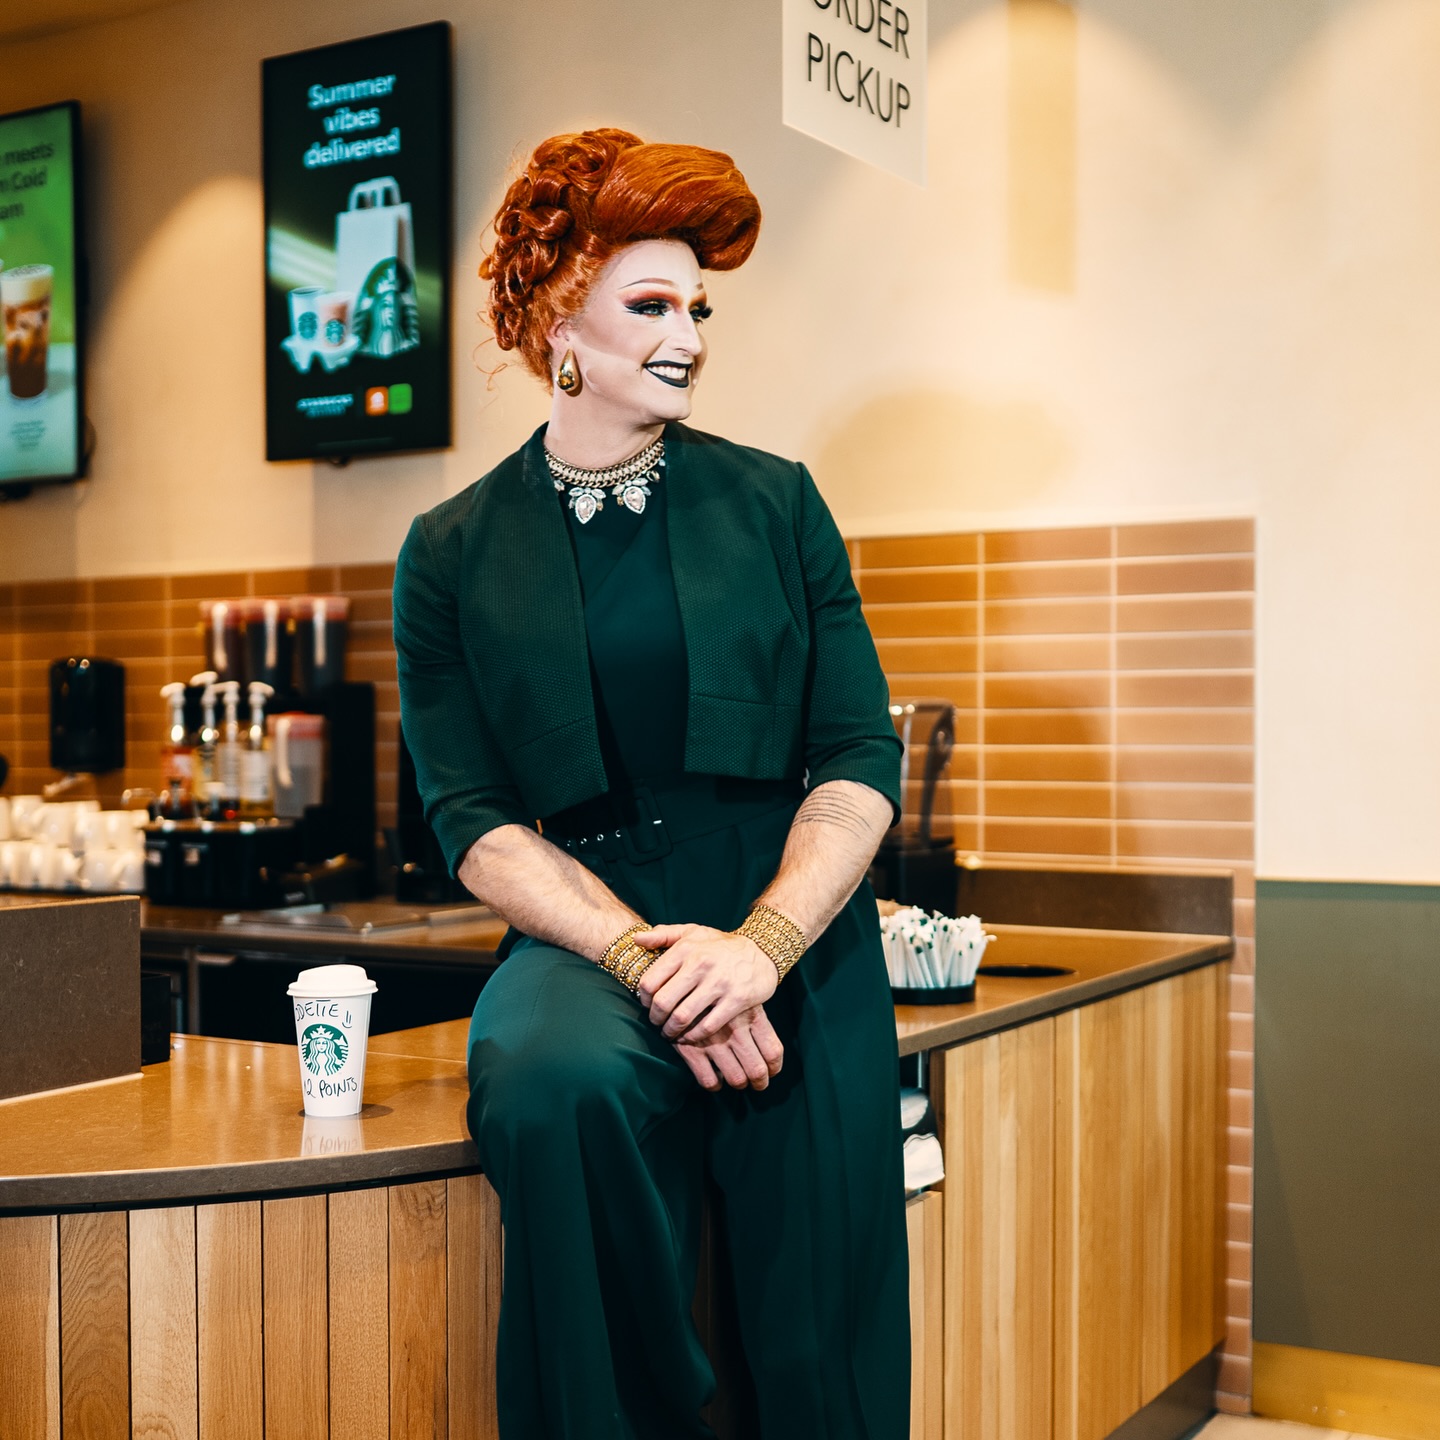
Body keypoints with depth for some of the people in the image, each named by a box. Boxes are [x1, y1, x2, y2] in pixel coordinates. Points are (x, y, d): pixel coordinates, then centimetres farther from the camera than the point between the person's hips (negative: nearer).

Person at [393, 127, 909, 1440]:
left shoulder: (773, 504, 9)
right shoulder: (454, 554, 6)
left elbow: (864, 757, 2)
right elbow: (476, 820, 0)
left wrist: (758, 946, -14)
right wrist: (642, 957, -16)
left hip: (794, 953, 1)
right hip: (585, 938, -1)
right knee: (559, 1081, -34)